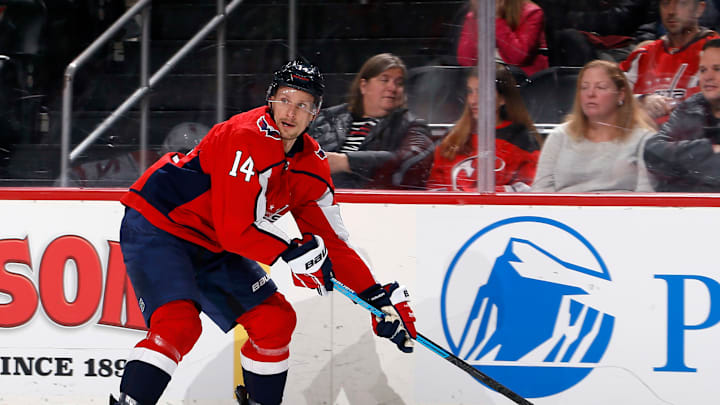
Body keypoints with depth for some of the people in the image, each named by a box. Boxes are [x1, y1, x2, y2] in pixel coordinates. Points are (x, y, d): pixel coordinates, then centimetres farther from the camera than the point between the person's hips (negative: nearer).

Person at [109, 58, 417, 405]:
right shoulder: (249, 139, -26)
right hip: (155, 225, -9)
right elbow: (236, 228, -30)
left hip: (211, 245, 9)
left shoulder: (311, 164, 1)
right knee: (178, 323, -28)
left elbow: (331, 241, 6)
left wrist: (381, 299, 1)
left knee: (275, 320, 6)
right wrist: (294, 253, -30)